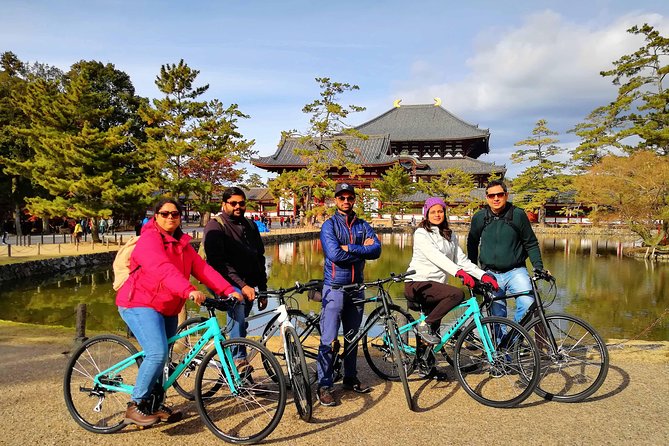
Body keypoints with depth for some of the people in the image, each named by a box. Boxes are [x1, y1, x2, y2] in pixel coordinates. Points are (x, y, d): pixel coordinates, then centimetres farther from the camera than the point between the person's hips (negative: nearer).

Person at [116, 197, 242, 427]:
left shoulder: (182, 244, 11)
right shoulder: (149, 240, -14)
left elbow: (202, 268, 0)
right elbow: (164, 270, -32)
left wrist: (228, 290, -12)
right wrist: (189, 291, -47)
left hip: (167, 309, 8)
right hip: (140, 304, -8)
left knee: (161, 357, 15)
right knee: (158, 354, -22)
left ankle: (155, 405, 30)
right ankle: (135, 406, -6)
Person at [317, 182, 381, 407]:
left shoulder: (363, 226, 9)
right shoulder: (329, 225, -4)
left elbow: (376, 250, -7)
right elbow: (334, 254, -19)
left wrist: (349, 248, -16)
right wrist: (362, 250, -10)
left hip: (356, 287, 5)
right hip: (335, 287, -5)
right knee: (329, 339, -6)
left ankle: (350, 378, 30)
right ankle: (324, 386, 3)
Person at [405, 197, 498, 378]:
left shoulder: (450, 235, 15)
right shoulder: (421, 233, -7)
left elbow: (461, 259, 8)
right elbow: (436, 256, -21)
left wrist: (483, 275, -7)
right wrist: (459, 272, -35)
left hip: (435, 285, 7)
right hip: (417, 284, -7)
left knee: (432, 329, 9)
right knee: (457, 294, -27)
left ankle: (425, 367, 23)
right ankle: (425, 325, -15)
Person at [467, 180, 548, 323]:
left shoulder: (518, 214, -4)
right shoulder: (479, 217, 0)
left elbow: (531, 244, 4)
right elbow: (472, 244, 14)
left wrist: (539, 267, -5)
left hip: (516, 272, -1)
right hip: (491, 275, 1)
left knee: (527, 304, -22)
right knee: (497, 315, 4)